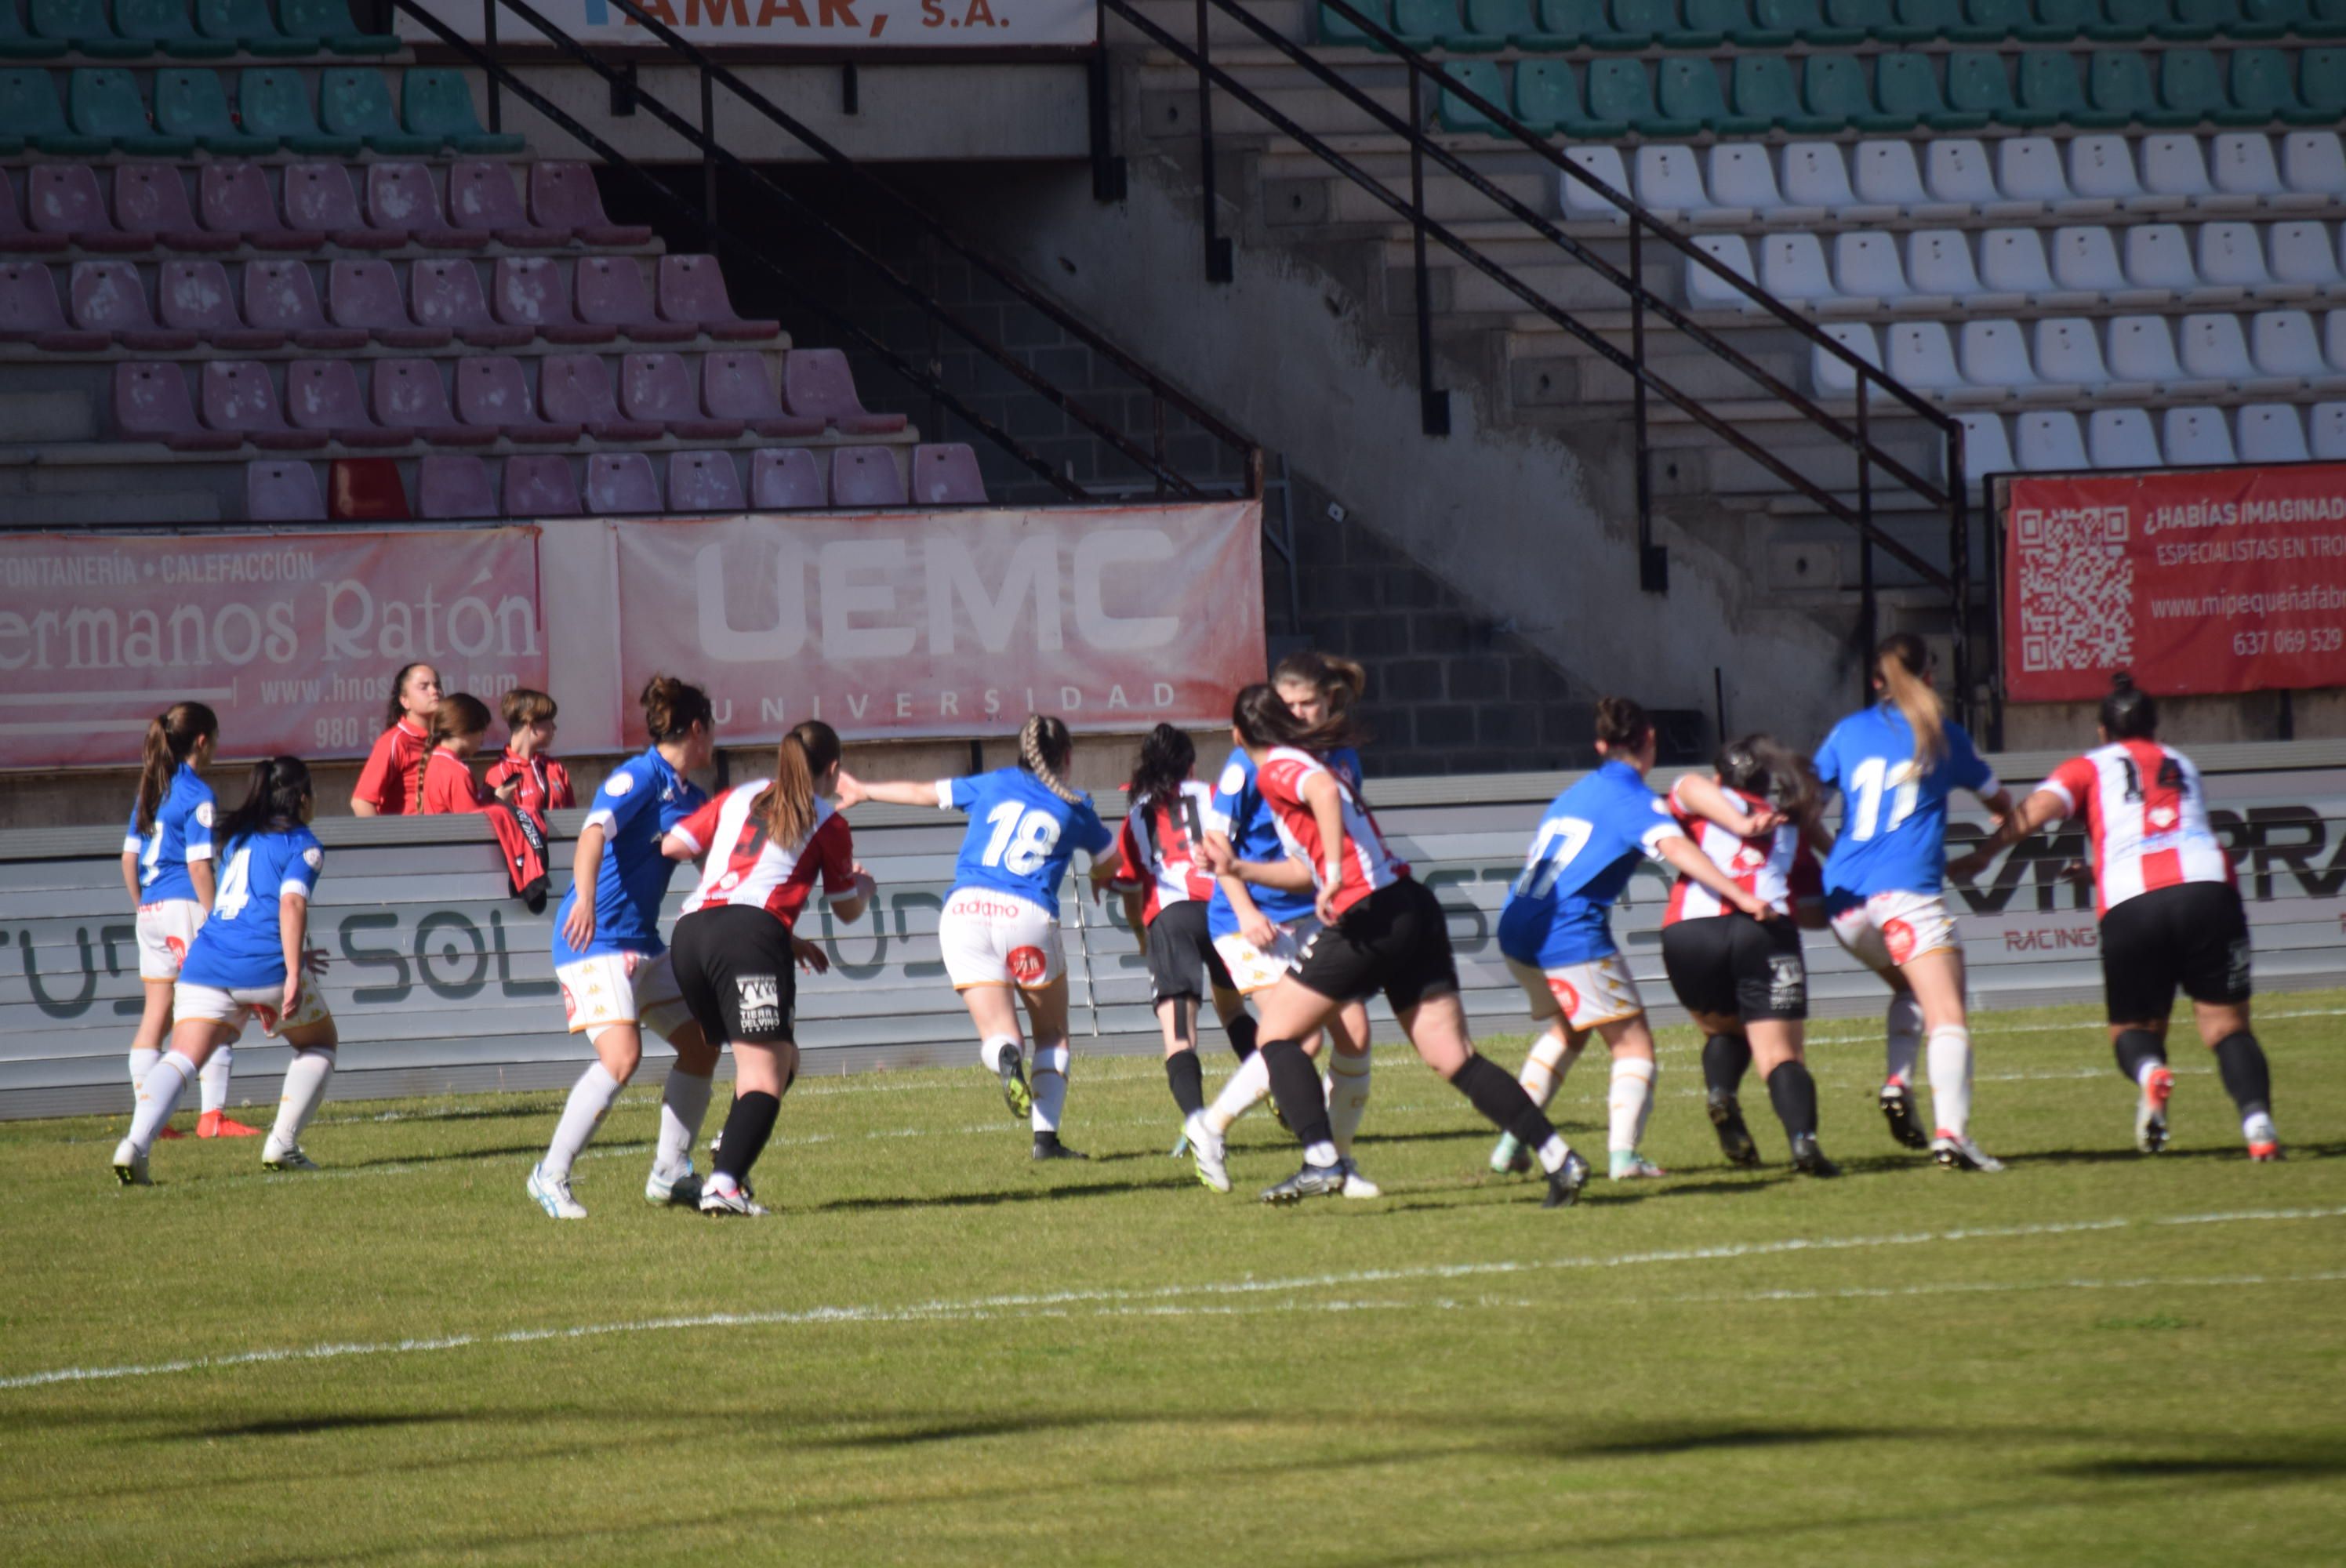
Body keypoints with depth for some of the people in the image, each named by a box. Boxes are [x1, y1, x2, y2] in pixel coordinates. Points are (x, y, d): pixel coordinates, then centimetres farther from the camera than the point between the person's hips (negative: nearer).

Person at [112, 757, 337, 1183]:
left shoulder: (238, 839, 27)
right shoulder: (302, 844, 6)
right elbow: (291, 904, -11)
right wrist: (293, 975, -17)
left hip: (206, 959, 5)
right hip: (266, 965, -5)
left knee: (181, 1057, -8)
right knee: (319, 1043, 20)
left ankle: (136, 1144, -33)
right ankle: (282, 1145, 8)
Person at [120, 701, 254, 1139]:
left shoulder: (150, 790, 13)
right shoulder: (198, 795, -10)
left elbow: (129, 857, 15)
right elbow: (198, 865, -15)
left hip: (151, 909, 8)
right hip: (186, 906, -8)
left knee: (156, 1014, 9)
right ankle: (213, 1115, -7)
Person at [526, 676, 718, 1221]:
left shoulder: (691, 798, 14)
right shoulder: (639, 777, -12)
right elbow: (593, 833, -27)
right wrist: (585, 897, -45)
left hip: (643, 943, 9)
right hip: (596, 937, -9)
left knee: (702, 1045, 7)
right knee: (621, 1055, -23)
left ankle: (669, 1176, 17)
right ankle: (551, 1176, -13)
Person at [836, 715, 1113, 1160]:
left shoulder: (993, 785, 17)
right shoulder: (1074, 807, 13)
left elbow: (921, 793, 27)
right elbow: (1110, 856, 30)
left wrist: (864, 791, 43)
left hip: (965, 911, 2)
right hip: (1029, 917, -2)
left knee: (998, 1035, 2)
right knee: (1052, 1036, 15)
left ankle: (1007, 1060, -36)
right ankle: (1046, 1137, -3)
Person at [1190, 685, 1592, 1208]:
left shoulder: (1276, 769, -1)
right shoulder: (1304, 763, 26)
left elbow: (1323, 789, -26)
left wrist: (1335, 876, -30)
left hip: (1369, 919, -8)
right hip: (1415, 909, 8)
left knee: (1276, 1032, 4)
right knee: (1454, 1059, 4)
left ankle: (1322, 1160, -10)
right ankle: (1559, 1158, -5)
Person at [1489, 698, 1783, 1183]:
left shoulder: (1573, 794, 20)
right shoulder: (1632, 799, -5)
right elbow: (1674, 847, -23)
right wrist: (1739, 895, -30)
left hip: (1518, 930, 8)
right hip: (1573, 938, -8)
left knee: (1567, 1030, 28)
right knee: (1633, 1041, 2)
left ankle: (1511, 1144, 23)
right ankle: (1623, 1153, -14)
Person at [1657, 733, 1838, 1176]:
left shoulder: (1712, 804, 22)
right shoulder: (1790, 828, 28)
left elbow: (1691, 787, -2)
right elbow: (1817, 914, 25)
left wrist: (1739, 825, -11)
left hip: (1688, 934, 0)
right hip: (1768, 935, 0)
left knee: (1724, 1031, 26)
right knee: (1780, 1053, -4)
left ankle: (1720, 1093, -5)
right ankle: (1802, 1137, -31)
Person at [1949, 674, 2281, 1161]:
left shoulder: (2089, 767, 21)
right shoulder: (2182, 765, 31)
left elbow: (2040, 806, 4)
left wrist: (1981, 855, 4)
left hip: (2129, 905, -1)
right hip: (2207, 885, 1)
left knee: (2133, 1029, 15)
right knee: (2226, 1025, 5)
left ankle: (2150, 1072, -20)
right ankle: (2258, 1124, -20)